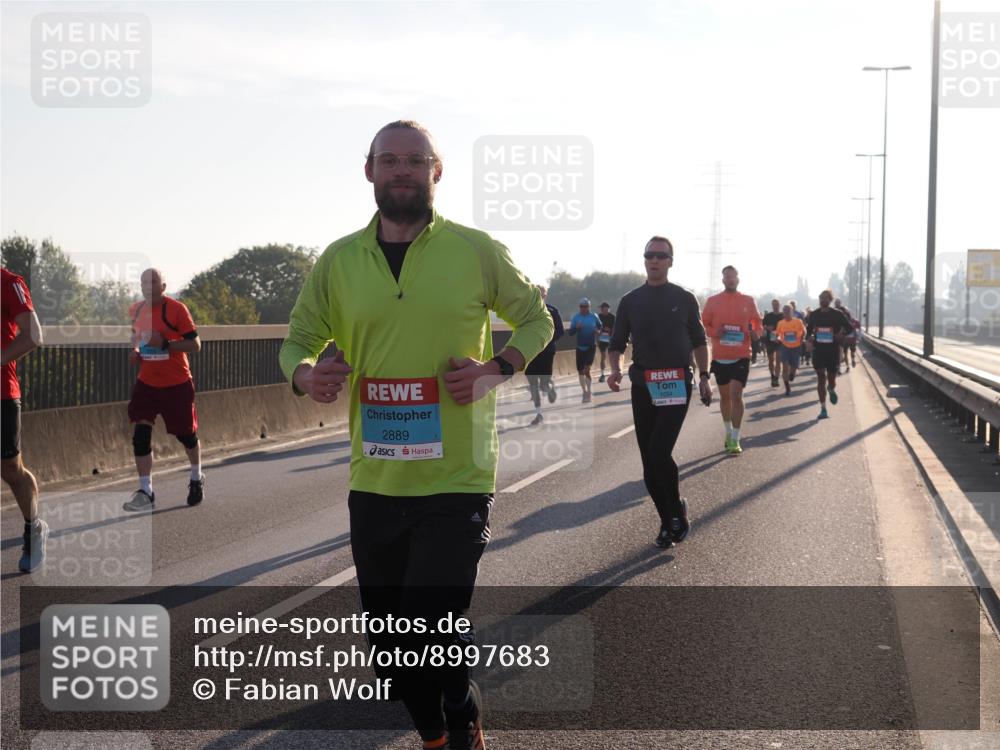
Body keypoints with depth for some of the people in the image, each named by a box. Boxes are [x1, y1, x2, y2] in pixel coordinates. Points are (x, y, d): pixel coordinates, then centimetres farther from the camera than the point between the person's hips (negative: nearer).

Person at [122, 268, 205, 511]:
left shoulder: (177, 309, -15)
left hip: (177, 384, -4)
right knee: (140, 435, -9)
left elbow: (195, 345, -16)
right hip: (146, 383, 4)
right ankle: (145, 493, -5)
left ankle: (197, 479, 38)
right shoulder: (135, 309, 3)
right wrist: (134, 350, 3)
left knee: (186, 434, 12)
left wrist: (165, 343, -27)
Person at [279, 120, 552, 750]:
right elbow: (299, 341, 13)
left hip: (456, 483, -3)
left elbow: (537, 320, 9)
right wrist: (306, 376, -11)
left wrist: (497, 368, -9)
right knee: (390, 651, 13)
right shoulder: (339, 261, 5)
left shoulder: (477, 250, -2)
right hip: (373, 485, 4)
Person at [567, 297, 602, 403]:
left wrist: (598, 331, -7)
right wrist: (576, 327, -22)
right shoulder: (575, 318, 1)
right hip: (580, 347, 3)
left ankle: (588, 393, -9)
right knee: (580, 371, 7)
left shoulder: (594, 317, 0)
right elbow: (570, 333, -2)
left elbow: (600, 326, 16)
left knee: (587, 370, -14)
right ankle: (585, 391, 24)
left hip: (591, 347, -3)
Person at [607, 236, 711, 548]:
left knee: (659, 452, -17)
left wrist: (704, 376, 3)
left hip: (676, 385, -3)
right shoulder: (630, 301, 7)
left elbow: (699, 341, 12)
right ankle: (668, 522, 16)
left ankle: (677, 508, 7)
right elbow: (617, 344, 10)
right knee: (649, 460, 3)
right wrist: (615, 369, -9)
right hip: (643, 385, 3)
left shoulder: (684, 299, 4)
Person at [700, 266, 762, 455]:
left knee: (736, 395, -12)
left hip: (741, 356, -2)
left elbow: (757, 323, 11)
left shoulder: (748, 301, 3)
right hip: (719, 356, 2)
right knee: (724, 395, 14)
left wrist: (755, 332, -11)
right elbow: (703, 325, 7)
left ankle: (735, 440, -9)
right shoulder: (712, 301, 4)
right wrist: (715, 332, -14)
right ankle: (728, 432, 33)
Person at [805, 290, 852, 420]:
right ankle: (823, 409, -5)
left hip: (833, 351, -1)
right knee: (821, 378, -7)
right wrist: (808, 340, -2)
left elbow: (849, 328, 3)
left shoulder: (837, 314, -3)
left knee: (831, 379, 7)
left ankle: (832, 389, 47)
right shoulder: (813, 315, 4)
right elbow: (809, 329, 17)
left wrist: (841, 335, -15)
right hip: (818, 350, 1)